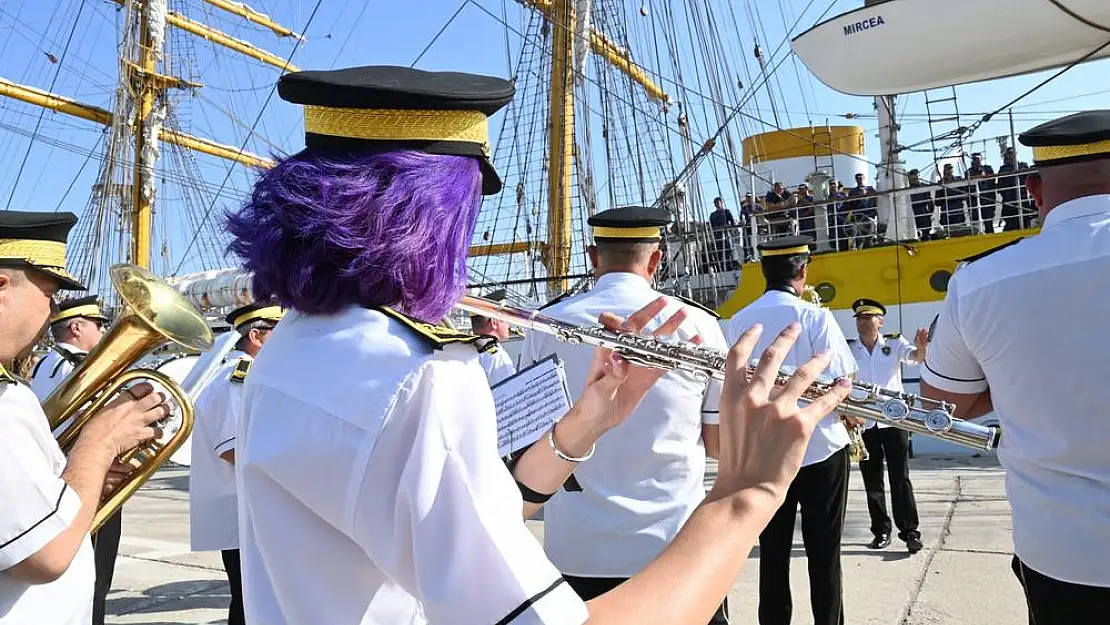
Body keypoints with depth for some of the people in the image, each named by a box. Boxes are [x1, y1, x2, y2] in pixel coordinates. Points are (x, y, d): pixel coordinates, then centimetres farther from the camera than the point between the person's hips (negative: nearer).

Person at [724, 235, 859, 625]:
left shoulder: (738, 322, 0)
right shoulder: (814, 316, -12)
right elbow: (842, 382, -11)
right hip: (820, 449, -3)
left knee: (773, 553, 11)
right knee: (823, 553, 8)